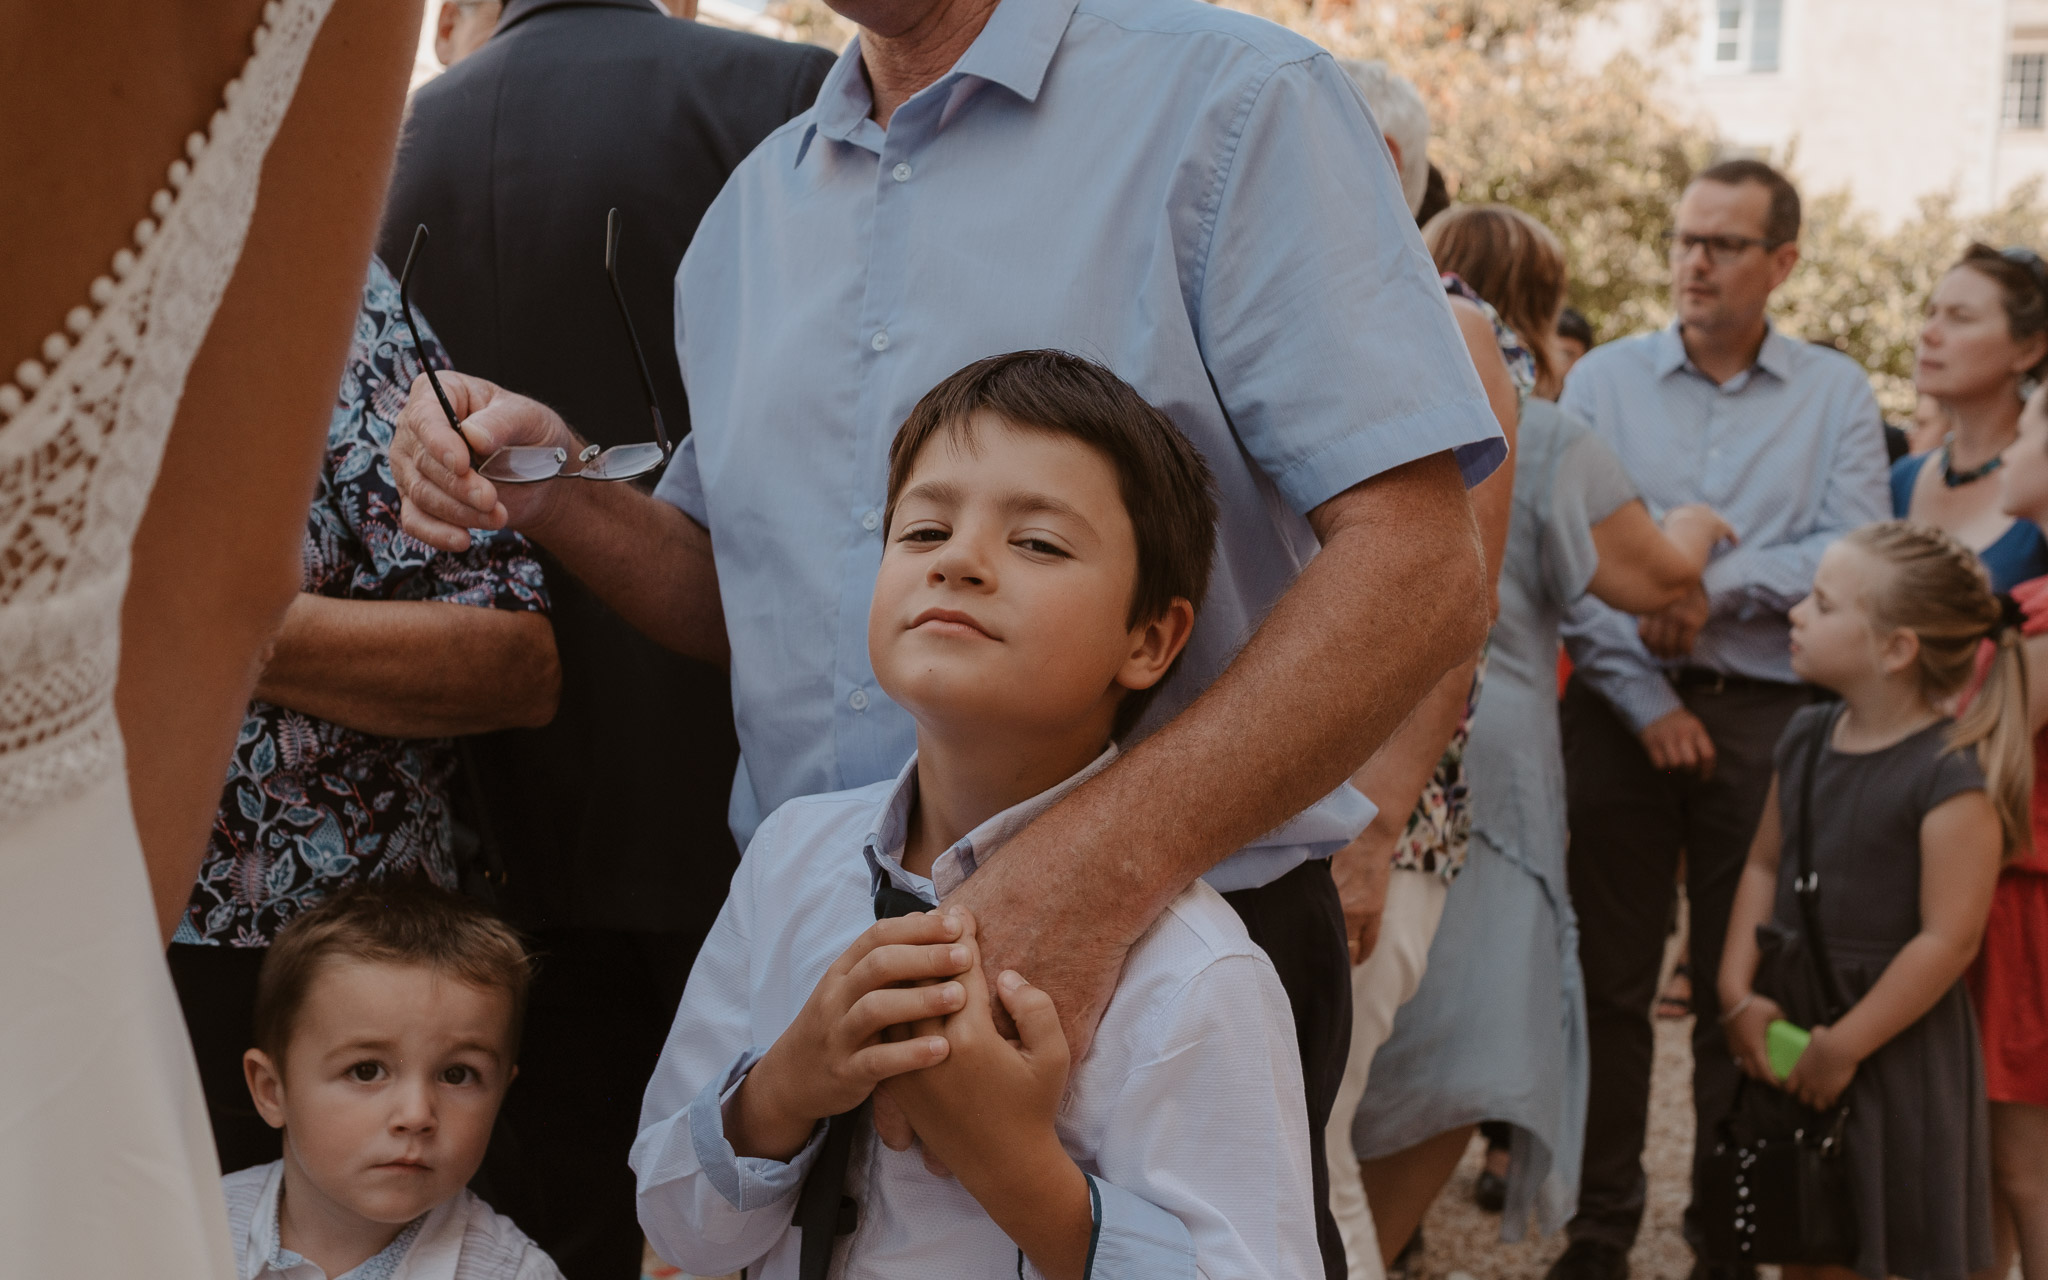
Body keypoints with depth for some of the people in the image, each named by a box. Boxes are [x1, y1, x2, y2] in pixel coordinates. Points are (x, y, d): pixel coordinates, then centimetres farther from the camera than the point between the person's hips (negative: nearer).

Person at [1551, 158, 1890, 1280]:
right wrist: (1646, 701, -10)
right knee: (1610, 979, 4)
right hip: (1620, 707, 1)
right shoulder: (1603, 379, 6)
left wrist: (1719, 586, -17)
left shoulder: (1836, 394, 6)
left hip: (1769, 713, 0)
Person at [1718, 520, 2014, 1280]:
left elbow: (1948, 940, -20)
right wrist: (1739, 992, -1)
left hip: (1891, 1039, -6)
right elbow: (1764, 865, 11)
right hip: (1791, 1019, 7)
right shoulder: (1807, 740, 5)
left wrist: (1844, 1046, -17)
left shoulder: (1953, 777, -18)